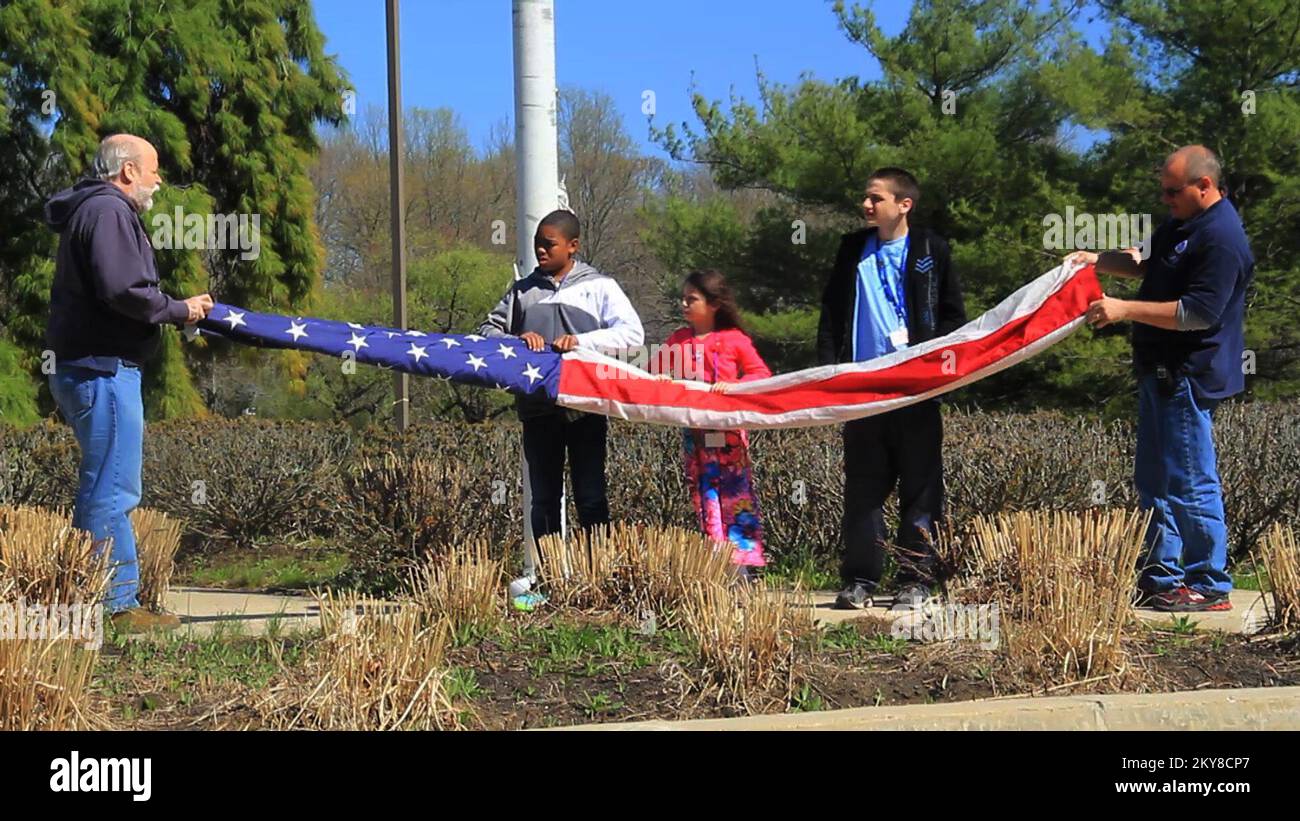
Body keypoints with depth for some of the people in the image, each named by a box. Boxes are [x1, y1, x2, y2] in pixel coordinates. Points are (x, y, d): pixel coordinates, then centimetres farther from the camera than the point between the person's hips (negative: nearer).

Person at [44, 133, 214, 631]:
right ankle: (117, 606, -5)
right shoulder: (108, 212, -11)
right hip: (103, 370, -11)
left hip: (84, 369, 11)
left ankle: (116, 600, 21)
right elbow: (122, 291, -22)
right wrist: (180, 311, -9)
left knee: (104, 489, 14)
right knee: (112, 491, -8)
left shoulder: (92, 210, 22)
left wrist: (177, 308, 7)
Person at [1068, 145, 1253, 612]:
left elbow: (1199, 313, -25)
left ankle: (1211, 587, 1)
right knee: (1154, 482, 15)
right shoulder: (1182, 224, 14)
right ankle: (1159, 578, 23)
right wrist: (1098, 261, 13)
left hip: (1189, 377, -11)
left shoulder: (1221, 239, -19)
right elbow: (1149, 265, 30)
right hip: (1163, 372, 11)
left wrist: (1125, 310, -23)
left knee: (1190, 484, -7)